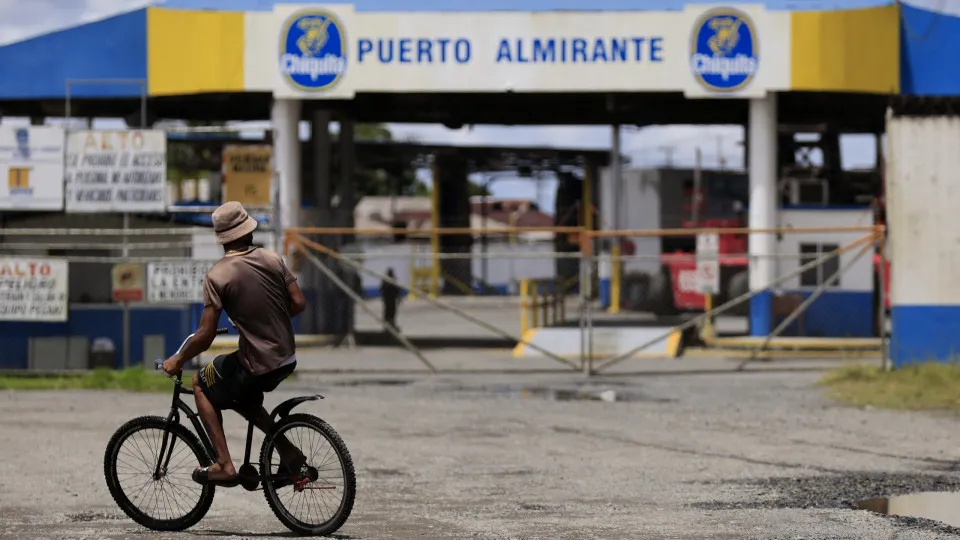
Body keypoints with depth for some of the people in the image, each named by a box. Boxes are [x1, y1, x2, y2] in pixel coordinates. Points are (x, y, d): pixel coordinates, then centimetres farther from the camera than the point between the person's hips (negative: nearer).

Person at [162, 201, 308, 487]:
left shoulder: (217, 275, -14)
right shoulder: (272, 259, 0)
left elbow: (205, 336, -16)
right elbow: (299, 303, 0)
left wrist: (177, 360, 1)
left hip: (257, 366, -6)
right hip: (287, 359, 6)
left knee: (201, 384, 19)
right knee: (238, 396, 31)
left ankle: (224, 465, 10)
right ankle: (289, 452, 20)